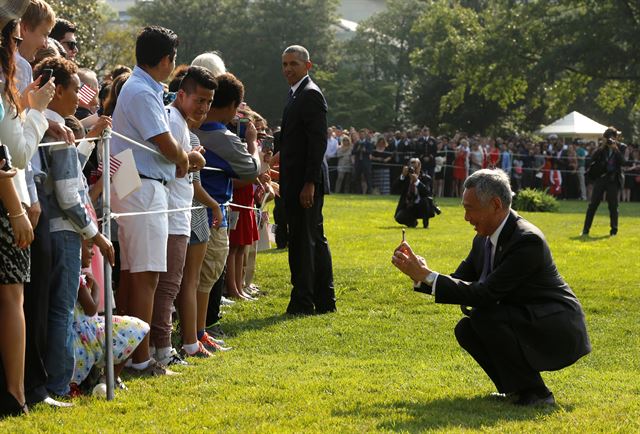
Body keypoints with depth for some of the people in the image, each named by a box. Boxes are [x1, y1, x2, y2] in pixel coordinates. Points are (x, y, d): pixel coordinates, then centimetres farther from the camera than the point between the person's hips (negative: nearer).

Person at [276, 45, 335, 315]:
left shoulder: (311, 94, -12)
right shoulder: (297, 95, 18)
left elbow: (318, 141, -19)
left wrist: (309, 183, -23)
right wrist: (286, 184, 16)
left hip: (304, 181, -10)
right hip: (297, 183, 10)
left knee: (302, 240, -6)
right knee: (315, 239, 13)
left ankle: (303, 301, -2)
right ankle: (324, 300, 18)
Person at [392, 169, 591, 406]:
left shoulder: (528, 240, -23)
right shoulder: (484, 240, 5)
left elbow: (485, 294, -28)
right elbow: (458, 282, 8)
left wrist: (428, 276, -25)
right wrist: (419, 273, -9)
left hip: (560, 336, -9)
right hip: (526, 324, 9)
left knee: (483, 317, -26)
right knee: (466, 329, -6)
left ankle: (534, 393, -13)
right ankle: (517, 388, 6)